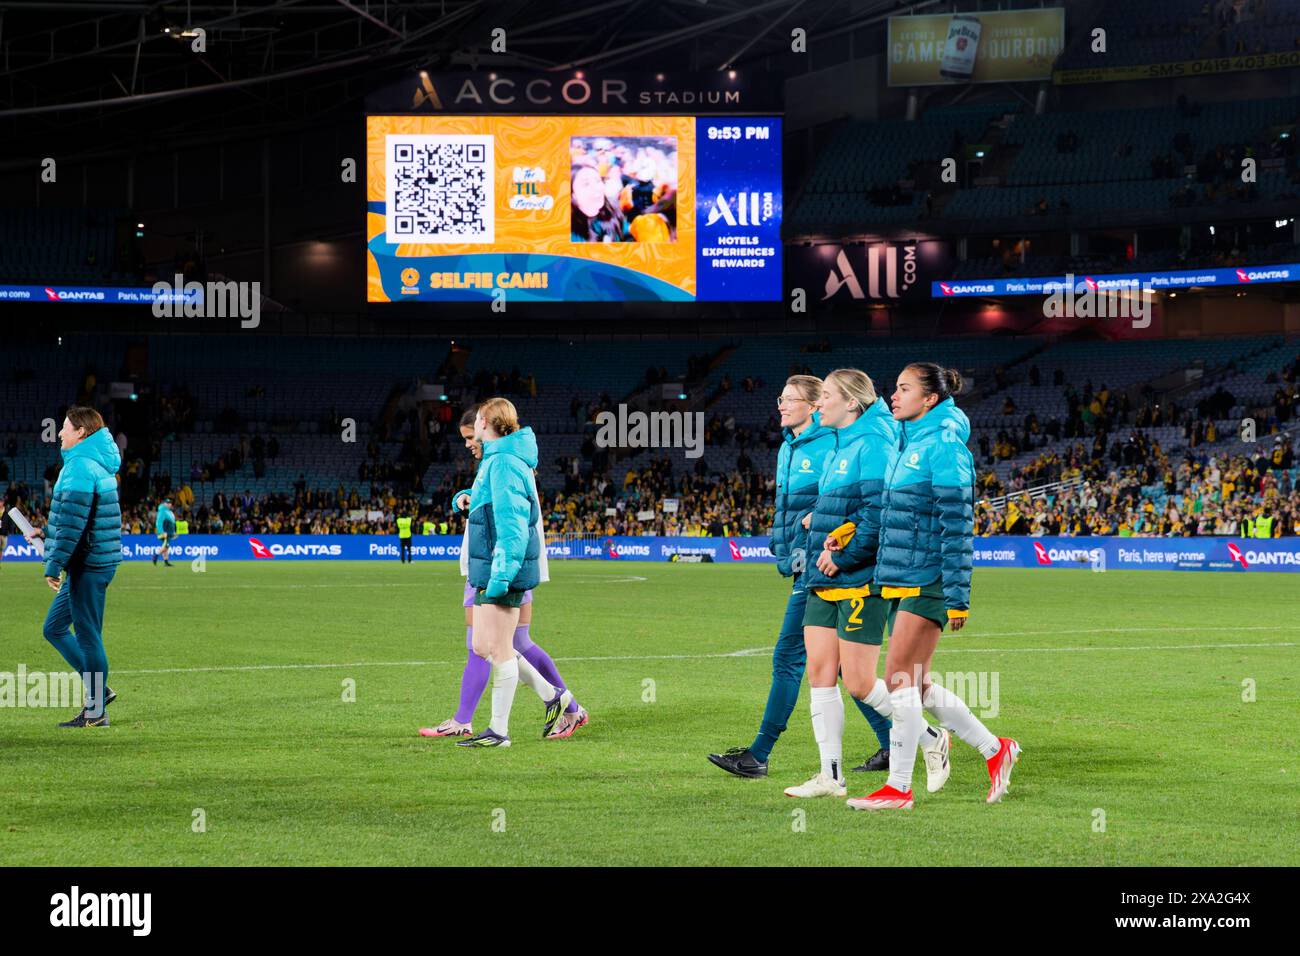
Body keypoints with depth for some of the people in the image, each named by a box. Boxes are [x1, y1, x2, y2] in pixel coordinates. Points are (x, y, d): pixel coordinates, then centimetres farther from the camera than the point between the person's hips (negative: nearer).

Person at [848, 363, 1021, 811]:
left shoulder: (943, 445, -12)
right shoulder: (904, 443, 15)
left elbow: (957, 524, -16)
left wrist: (957, 597, -18)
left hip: (928, 582, -9)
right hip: (899, 580, 9)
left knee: (900, 676, -8)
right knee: (915, 683, 11)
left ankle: (898, 788, -2)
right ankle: (995, 750, 23)